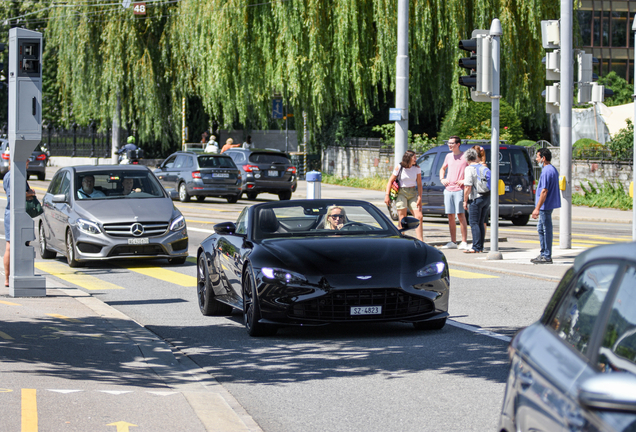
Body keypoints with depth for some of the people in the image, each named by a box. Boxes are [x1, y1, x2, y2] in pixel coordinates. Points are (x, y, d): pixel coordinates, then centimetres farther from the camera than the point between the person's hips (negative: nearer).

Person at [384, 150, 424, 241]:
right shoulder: (399, 168, -5)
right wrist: (387, 195, -6)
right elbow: (390, 181, 0)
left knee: (419, 216, -8)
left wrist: (420, 197, -8)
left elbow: (419, 184, 1)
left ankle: (420, 241, -5)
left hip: (413, 193, 3)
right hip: (401, 193, -3)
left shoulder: (417, 168, 2)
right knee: (402, 219, -6)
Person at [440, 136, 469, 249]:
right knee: (450, 216, 7)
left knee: (460, 215, -10)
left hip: (459, 189, -6)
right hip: (448, 189, 6)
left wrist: (465, 180, -13)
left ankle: (464, 242, -8)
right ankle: (453, 242, 13)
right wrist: (442, 179, 13)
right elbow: (443, 169, 31)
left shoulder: (465, 157, -3)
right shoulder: (448, 156, 15)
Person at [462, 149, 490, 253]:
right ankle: (481, 246, 14)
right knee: (481, 223, 13)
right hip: (487, 197, 7)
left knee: (474, 223, -5)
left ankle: (476, 247, -10)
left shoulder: (469, 169, -9)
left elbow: (468, 187, -15)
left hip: (476, 198, -7)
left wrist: (465, 201, -7)